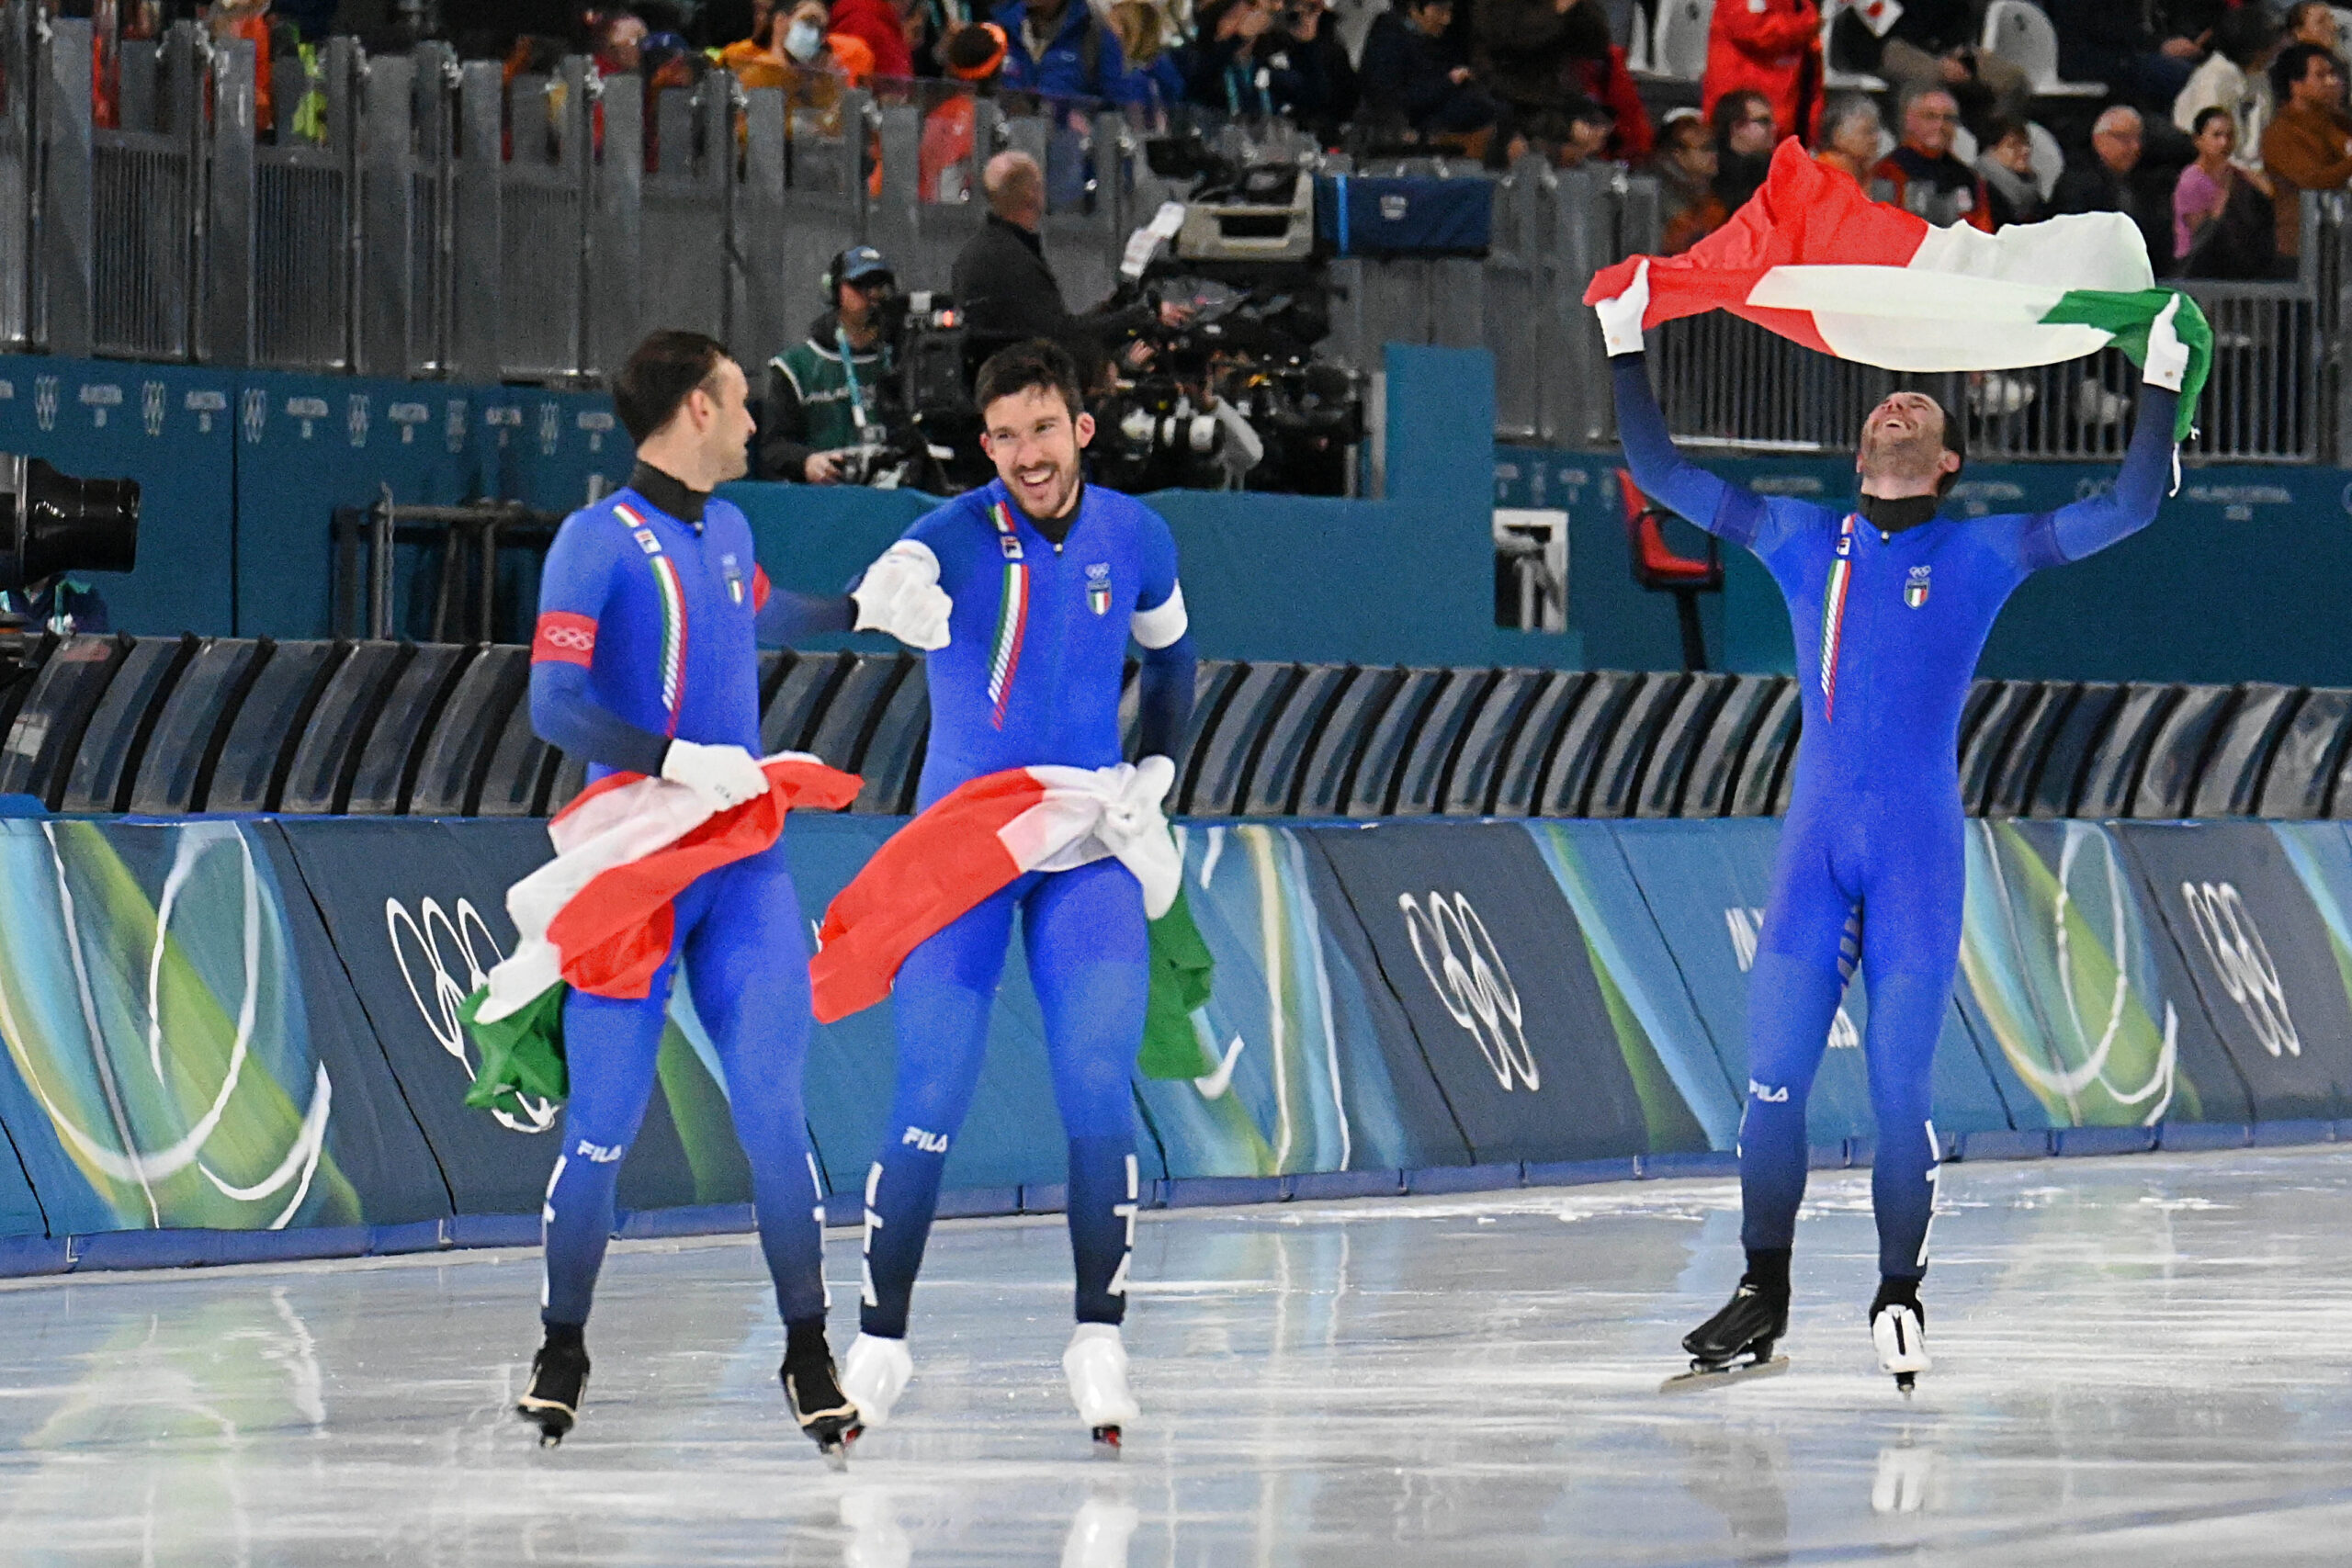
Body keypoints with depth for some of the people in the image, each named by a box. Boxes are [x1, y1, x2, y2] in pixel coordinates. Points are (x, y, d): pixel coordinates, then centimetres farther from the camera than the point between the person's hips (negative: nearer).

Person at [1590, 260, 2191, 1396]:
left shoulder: (1982, 555, 8)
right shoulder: (1801, 541, 13)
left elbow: (2130, 508, 6)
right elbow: (1659, 474, 17)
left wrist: (2161, 385, 3)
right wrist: (1626, 350, 13)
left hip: (1920, 853, -2)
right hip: (1813, 846, 2)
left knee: (1898, 1094, -3)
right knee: (1772, 1082, -3)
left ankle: (1899, 1298, 9)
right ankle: (1763, 1296, 8)